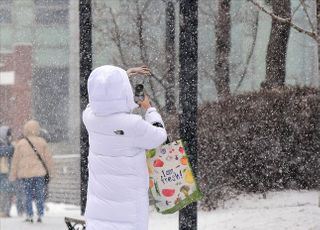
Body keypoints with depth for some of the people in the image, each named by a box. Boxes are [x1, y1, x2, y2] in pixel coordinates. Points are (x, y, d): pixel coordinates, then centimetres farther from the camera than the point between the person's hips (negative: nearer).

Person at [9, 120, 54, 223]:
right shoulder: (42, 142, -2)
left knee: (28, 195, 7)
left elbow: (15, 161, 3)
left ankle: (30, 216, 4)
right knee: (40, 195, 5)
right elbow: (48, 158, 3)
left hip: (26, 173, 0)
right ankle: (40, 216, 2)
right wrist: (50, 172, 15)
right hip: (39, 172, 0)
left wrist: (13, 176, 11)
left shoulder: (20, 144, -1)